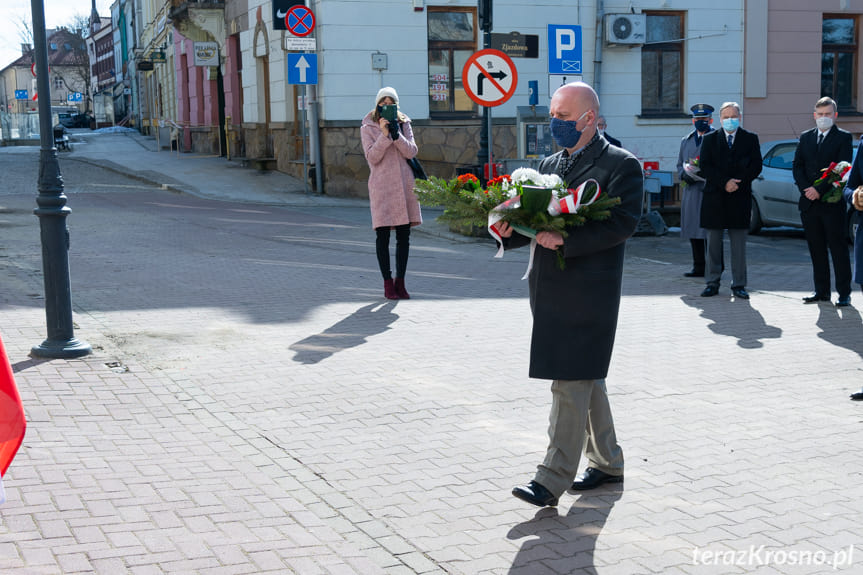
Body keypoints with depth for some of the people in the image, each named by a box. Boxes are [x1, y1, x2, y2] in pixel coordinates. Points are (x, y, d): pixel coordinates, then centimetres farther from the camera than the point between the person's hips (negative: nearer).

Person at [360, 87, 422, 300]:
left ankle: (400, 281, 14)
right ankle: (388, 283, 6)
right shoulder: (368, 128, 2)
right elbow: (372, 157, -9)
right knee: (383, 235, -2)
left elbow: (411, 152, -2)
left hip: (404, 184, 3)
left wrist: (396, 134, -14)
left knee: (404, 235, 4)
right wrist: (384, 135, -18)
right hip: (381, 184, -3)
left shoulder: (404, 124, 10)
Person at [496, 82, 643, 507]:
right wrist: (510, 230, -7)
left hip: (588, 292, -8)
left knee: (571, 382, -8)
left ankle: (552, 480, -4)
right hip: (550, 289, 8)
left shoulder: (621, 165, -6)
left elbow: (623, 224, -17)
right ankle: (607, 462, 30)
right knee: (587, 378, 17)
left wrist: (566, 239, -25)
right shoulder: (550, 164, 16)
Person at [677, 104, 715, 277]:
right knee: (693, 231, 5)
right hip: (691, 192, 6)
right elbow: (680, 164, 24)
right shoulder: (686, 141, 20)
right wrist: (684, 175, 2)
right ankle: (698, 267, 12)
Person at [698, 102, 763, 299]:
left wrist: (737, 182, -11)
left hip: (739, 198, -1)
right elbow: (705, 167, -1)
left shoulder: (750, 139, 8)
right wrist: (724, 183, -13)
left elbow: (756, 166, 2)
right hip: (714, 197, 1)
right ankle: (712, 283, 10)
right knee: (713, 244, 4)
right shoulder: (710, 139, 9)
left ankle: (738, 285, 6)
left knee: (739, 244, 1)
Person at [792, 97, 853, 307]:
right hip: (809, 203, 4)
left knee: (838, 248, -2)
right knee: (816, 249, 8)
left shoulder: (843, 137, 0)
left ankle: (844, 293, 2)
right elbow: (797, 166, 9)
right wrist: (806, 190, -7)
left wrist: (820, 190, -15)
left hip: (832, 203, -4)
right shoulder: (806, 137, 14)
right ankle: (821, 291, 15)